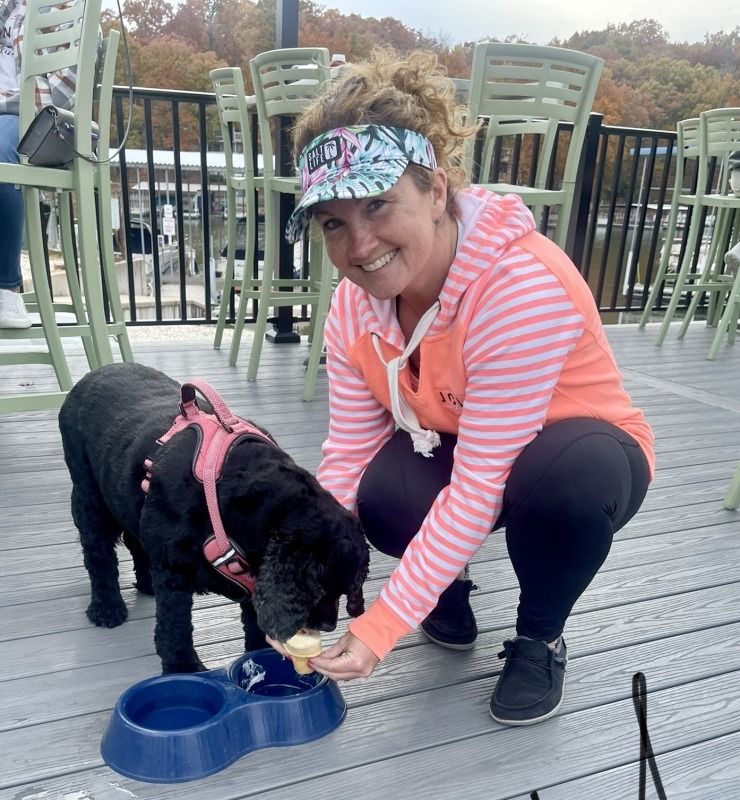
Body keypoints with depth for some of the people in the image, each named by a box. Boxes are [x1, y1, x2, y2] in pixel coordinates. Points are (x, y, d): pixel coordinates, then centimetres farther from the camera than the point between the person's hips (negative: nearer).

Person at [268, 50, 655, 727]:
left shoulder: (523, 288, -34)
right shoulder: (357, 303, -13)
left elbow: (481, 485, -33)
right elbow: (346, 457, -14)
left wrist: (380, 628, -31)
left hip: (583, 453, -3)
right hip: (445, 450, 4)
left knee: (564, 474, -39)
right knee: (379, 492, -29)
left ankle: (540, 640, -5)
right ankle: (450, 585, 8)